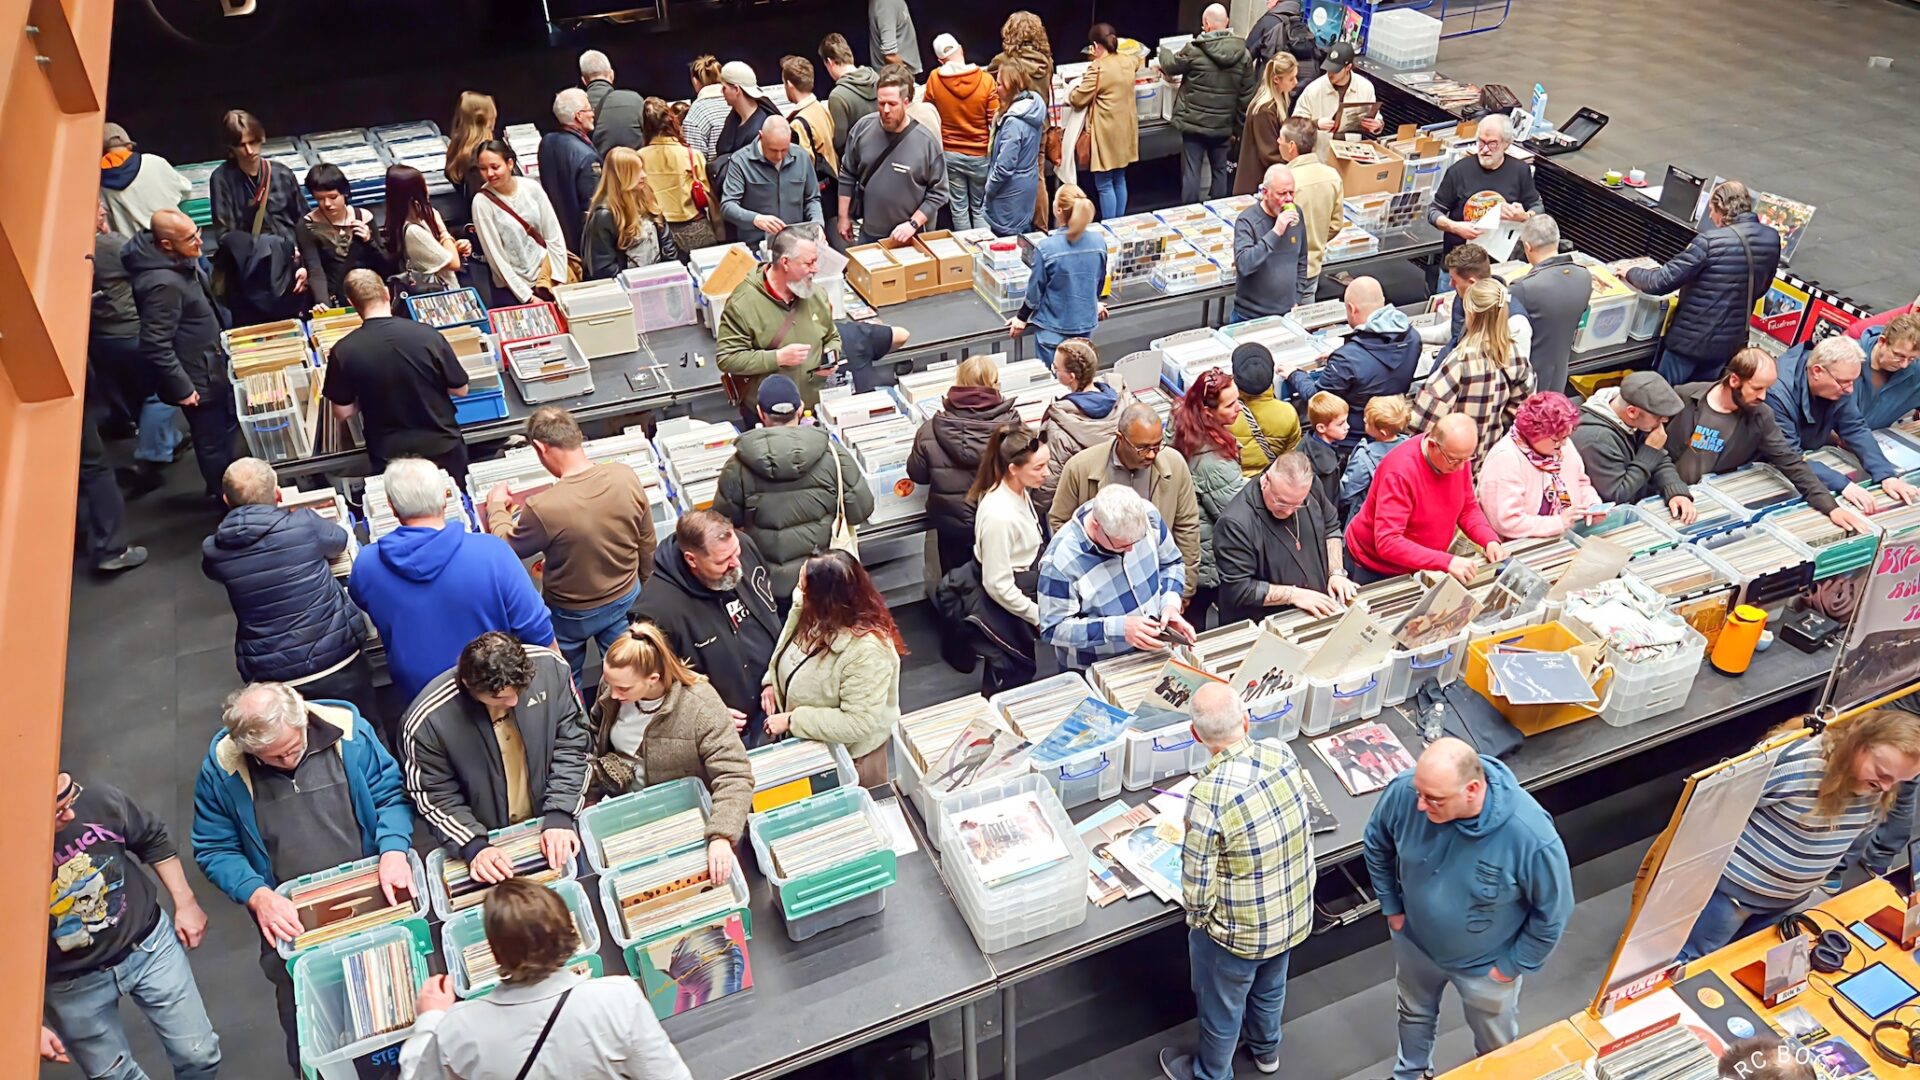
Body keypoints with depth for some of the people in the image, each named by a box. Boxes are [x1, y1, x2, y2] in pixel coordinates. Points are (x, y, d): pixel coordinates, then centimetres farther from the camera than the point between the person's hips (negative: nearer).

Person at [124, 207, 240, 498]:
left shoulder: (183, 261, -2)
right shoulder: (163, 283, -31)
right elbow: (155, 345, -29)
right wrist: (181, 387, -23)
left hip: (212, 365, 10)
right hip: (198, 377, -10)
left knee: (227, 428, 26)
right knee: (213, 441, 9)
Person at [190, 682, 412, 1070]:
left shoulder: (347, 729, -16)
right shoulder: (222, 767, -14)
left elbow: (391, 794, -6)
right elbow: (214, 849, -5)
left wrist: (393, 851, -23)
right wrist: (258, 895, -21)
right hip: (292, 917, 0)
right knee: (307, 1038, 14)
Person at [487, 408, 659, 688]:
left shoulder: (543, 508, -33)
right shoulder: (626, 476, -21)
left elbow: (507, 547, -11)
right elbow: (647, 542, -5)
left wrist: (496, 507, 9)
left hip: (571, 613, -3)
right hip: (626, 598, 3)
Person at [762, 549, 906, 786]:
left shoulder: (866, 651, -37)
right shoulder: (808, 612, -14)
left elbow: (858, 722, -34)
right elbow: (784, 651, 9)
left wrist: (791, 720, -29)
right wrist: (772, 682, -8)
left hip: (848, 756, -7)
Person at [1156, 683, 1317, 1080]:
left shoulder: (1208, 797, -35)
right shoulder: (1282, 754, -17)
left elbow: (1197, 885, -25)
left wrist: (1196, 920, -4)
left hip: (1238, 931, -6)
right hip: (1294, 912, 6)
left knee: (1222, 1006, 23)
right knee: (1270, 984, 34)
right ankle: (1265, 1048, 61)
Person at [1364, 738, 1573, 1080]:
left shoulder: (1531, 836, -39)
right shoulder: (1404, 793, -31)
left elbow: (1553, 911, -19)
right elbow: (1377, 843, -6)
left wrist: (1514, 965, -10)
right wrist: (1391, 906, 0)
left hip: (1486, 963, -3)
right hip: (1414, 940, 3)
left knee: (1495, 1045, 27)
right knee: (1415, 1013, 33)